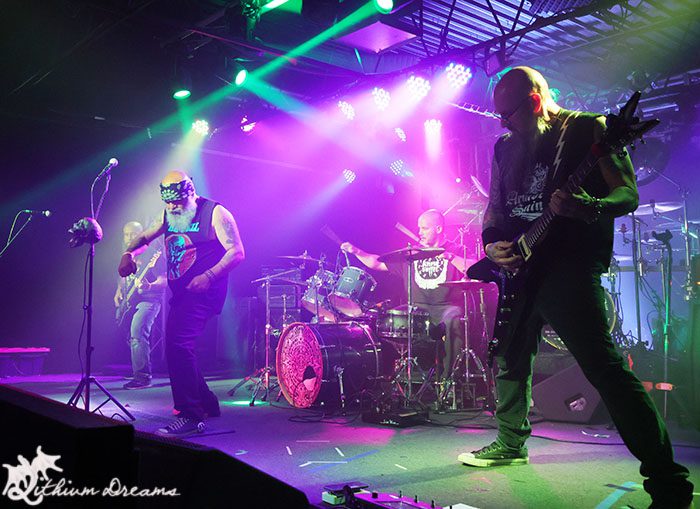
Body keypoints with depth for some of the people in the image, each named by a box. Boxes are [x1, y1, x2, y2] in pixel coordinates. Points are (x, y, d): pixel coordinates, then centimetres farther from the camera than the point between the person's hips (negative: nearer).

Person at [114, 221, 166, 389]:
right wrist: (118, 293, 14)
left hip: (148, 300, -8)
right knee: (133, 337, 13)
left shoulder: (152, 255, -8)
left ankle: (142, 376, -26)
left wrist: (149, 286, -32)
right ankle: (137, 371, 31)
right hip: (129, 303, 8)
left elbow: (164, 280, -14)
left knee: (137, 331, -27)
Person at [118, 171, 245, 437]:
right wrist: (128, 253, 4)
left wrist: (209, 276, -24)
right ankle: (207, 405, 26)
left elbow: (237, 252, -13)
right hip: (180, 293, 9)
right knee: (176, 348, 11)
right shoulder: (169, 216, 15)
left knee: (178, 345, -22)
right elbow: (144, 237, 26)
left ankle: (191, 416, -16)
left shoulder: (215, 213, -7)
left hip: (202, 293, -9)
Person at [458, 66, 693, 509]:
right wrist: (492, 244, -1)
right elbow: (494, 208, 20)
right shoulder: (505, 147, 16)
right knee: (509, 360, 14)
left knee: (605, 368, -15)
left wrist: (589, 208, -28)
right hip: (519, 270, 7)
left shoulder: (589, 129, 0)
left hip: (571, 269, -6)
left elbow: (628, 193, -6)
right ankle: (511, 443, 36)